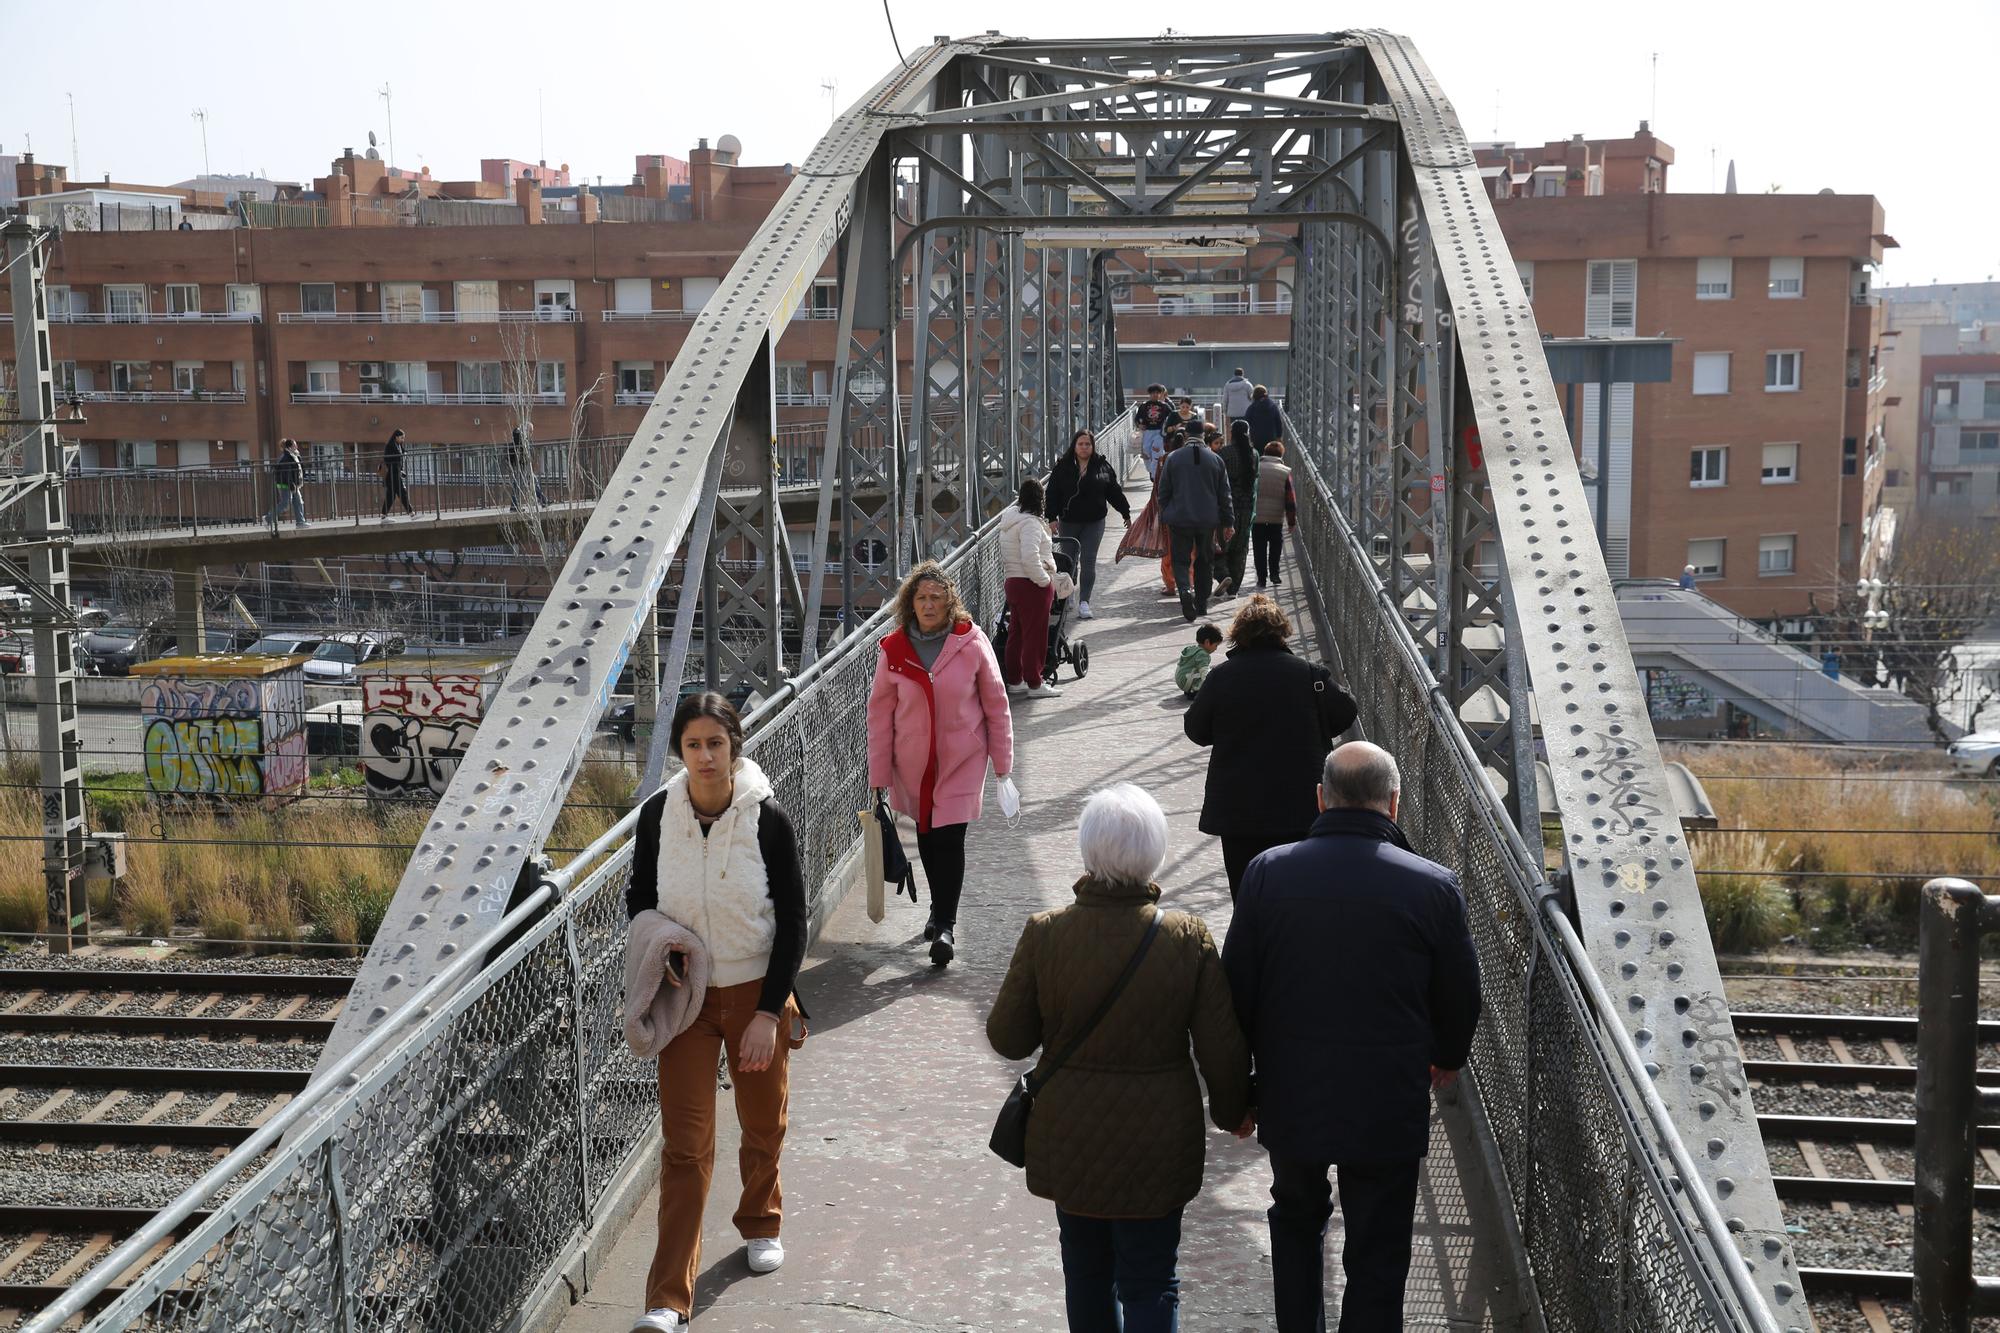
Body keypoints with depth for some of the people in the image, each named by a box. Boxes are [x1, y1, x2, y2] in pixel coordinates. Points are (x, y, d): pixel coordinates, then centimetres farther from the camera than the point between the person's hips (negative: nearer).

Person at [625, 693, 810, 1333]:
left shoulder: (769, 820, -15)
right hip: (685, 998, 0)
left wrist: (770, 1013, -13)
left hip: (759, 996, 0)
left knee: (763, 1126, 18)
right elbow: (639, 901, 6)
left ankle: (761, 1223, 48)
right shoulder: (657, 815, -10)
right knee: (685, 1146, -3)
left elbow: (793, 925, -9)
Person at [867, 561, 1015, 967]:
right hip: (913, 762, 3)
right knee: (926, 834, 15)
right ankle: (940, 910, 35)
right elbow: (880, 713, 0)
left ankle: (945, 927, -3)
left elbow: (995, 704, -2)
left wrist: (1002, 764, 0)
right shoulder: (893, 649, -7)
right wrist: (879, 775, -1)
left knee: (950, 838, -9)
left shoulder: (971, 643, -11)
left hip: (961, 759, -3)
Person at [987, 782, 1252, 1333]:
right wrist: (1232, 1111, 11)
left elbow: (1007, 1038, -6)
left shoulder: (1044, 933, -15)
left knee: (1086, 1269, 22)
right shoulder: (1188, 938, -15)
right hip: (1155, 1144, -1)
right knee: (1151, 1284, 9)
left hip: (1068, 1139, 1)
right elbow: (1223, 1048, -8)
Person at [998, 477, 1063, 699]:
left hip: (1012, 581, 9)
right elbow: (1030, 557, -29)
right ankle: (1034, 684, 2)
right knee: (1035, 635, -2)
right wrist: (1044, 580, -19)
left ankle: (1014, 681, 23)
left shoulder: (1009, 519, 11)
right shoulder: (1030, 523, -19)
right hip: (1032, 585, -9)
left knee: (1017, 633, 16)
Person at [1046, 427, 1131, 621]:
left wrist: (1126, 513, 14)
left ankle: (1084, 602, -4)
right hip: (1069, 522, 0)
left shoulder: (1102, 466, 1)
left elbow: (1114, 492, 10)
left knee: (1088, 562, -5)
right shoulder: (1063, 467, -2)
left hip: (1094, 522, 0)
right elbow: (1053, 493, -2)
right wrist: (1052, 517, -10)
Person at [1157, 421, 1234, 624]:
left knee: (1180, 559, 4)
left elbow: (1163, 491, -1)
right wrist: (1228, 523, 10)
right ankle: (1202, 604, 18)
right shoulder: (1215, 460, 1)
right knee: (1203, 561, 15)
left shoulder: (1172, 458, -4)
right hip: (1208, 521, 2)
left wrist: (1164, 516, 10)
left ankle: (1186, 589, -24)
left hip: (1179, 518, -2)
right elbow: (1224, 494, 4)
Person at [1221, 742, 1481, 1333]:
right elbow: (1459, 997, 0)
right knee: (1377, 1261, 11)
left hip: (1290, 1097, 2)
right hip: (1387, 1107, -2)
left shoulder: (1267, 872, -10)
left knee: (1296, 1218, 27)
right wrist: (1447, 1057, 21)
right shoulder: (1434, 887, -13)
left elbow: (1236, 989, -3)